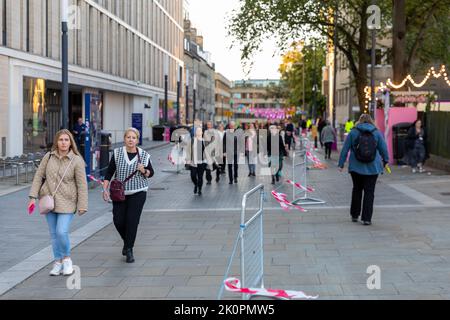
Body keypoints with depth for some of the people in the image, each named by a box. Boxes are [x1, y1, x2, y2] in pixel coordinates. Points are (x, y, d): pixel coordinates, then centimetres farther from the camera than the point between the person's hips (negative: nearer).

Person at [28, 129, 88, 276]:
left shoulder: (77, 161, -8)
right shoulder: (49, 157, 1)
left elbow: (82, 185, -7)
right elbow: (39, 176, 6)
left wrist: (82, 206, -9)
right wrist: (33, 197, -1)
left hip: (67, 202, -4)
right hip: (49, 200, 4)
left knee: (62, 232, -13)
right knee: (53, 233, 9)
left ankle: (67, 258, 11)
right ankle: (58, 262, 21)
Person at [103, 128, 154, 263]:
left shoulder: (144, 155, -1)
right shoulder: (117, 153, 0)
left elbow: (151, 173, 9)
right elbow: (109, 172, 3)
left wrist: (144, 171, -13)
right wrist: (105, 188, -6)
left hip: (138, 193, -1)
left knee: (132, 221, -8)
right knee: (118, 221, -1)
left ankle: (129, 249, 3)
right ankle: (127, 241, 29)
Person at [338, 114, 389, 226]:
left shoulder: (353, 132, 0)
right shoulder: (377, 133, 1)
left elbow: (345, 149, -1)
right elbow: (384, 149, 5)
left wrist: (341, 164, 4)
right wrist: (385, 161, 21)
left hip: (356, 167, 1)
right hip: (373, 168, -1)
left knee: (357, 190, 17)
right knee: (369, 192, 2)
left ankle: (354, 215, 23)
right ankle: (366, 219, -1)